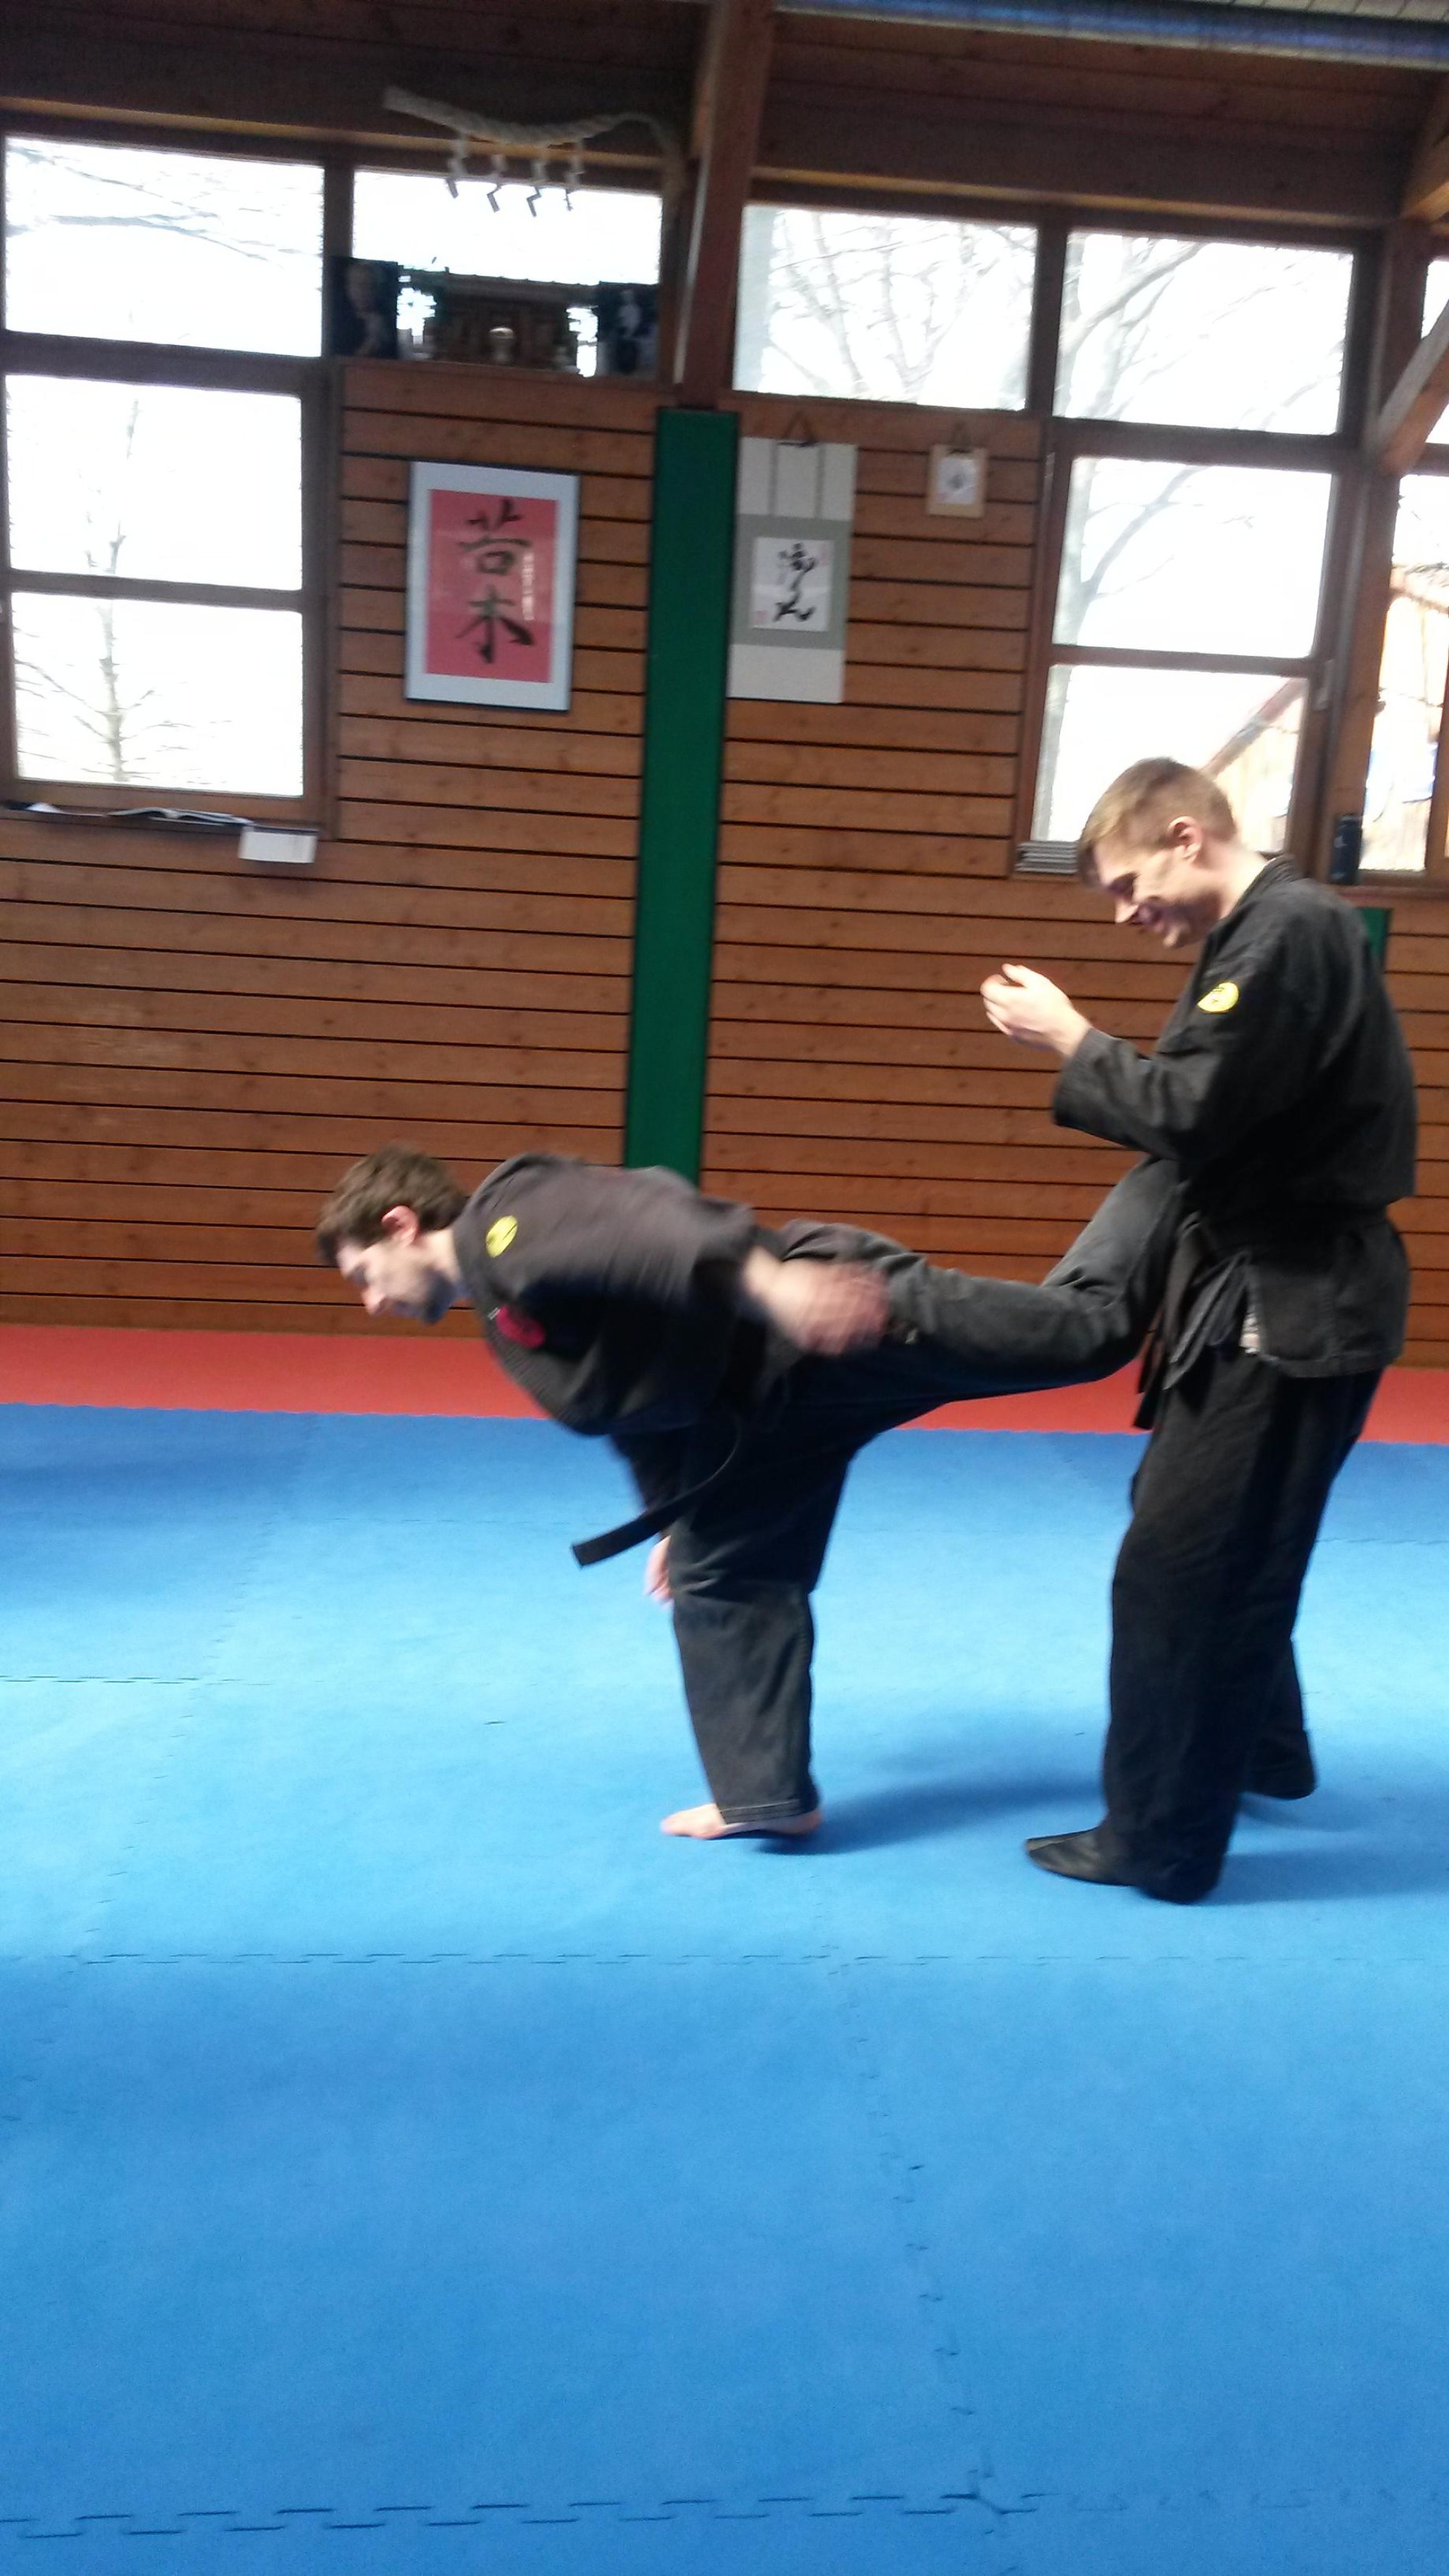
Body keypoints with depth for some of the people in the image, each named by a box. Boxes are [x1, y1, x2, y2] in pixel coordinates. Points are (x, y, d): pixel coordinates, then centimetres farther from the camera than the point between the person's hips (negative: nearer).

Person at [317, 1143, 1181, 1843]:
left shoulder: (509, 1222, -12)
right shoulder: (511, 1315, 19)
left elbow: (642, 1219, -31)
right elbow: (653, 1398, 28)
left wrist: (765, 1277, -46)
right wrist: (675, 1518, 31)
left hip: (822, 1313, -10)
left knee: (1087, 1325, -9)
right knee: (720, 1580, 13)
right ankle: (768, 1790, 24)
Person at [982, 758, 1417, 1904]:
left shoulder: (1293, 931, -20)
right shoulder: (1267, 930, 12)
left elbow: (1192, 1114, -25)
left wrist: (1071, 1038, -13)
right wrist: (1088, 1051, 4)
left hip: (1295, 1304, -10)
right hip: (1275, 1287, 10)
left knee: (1180, 1567, -3)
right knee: (1224, 1548, 24)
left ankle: (1162, 1838, 11)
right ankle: (1263, 1751, 44)